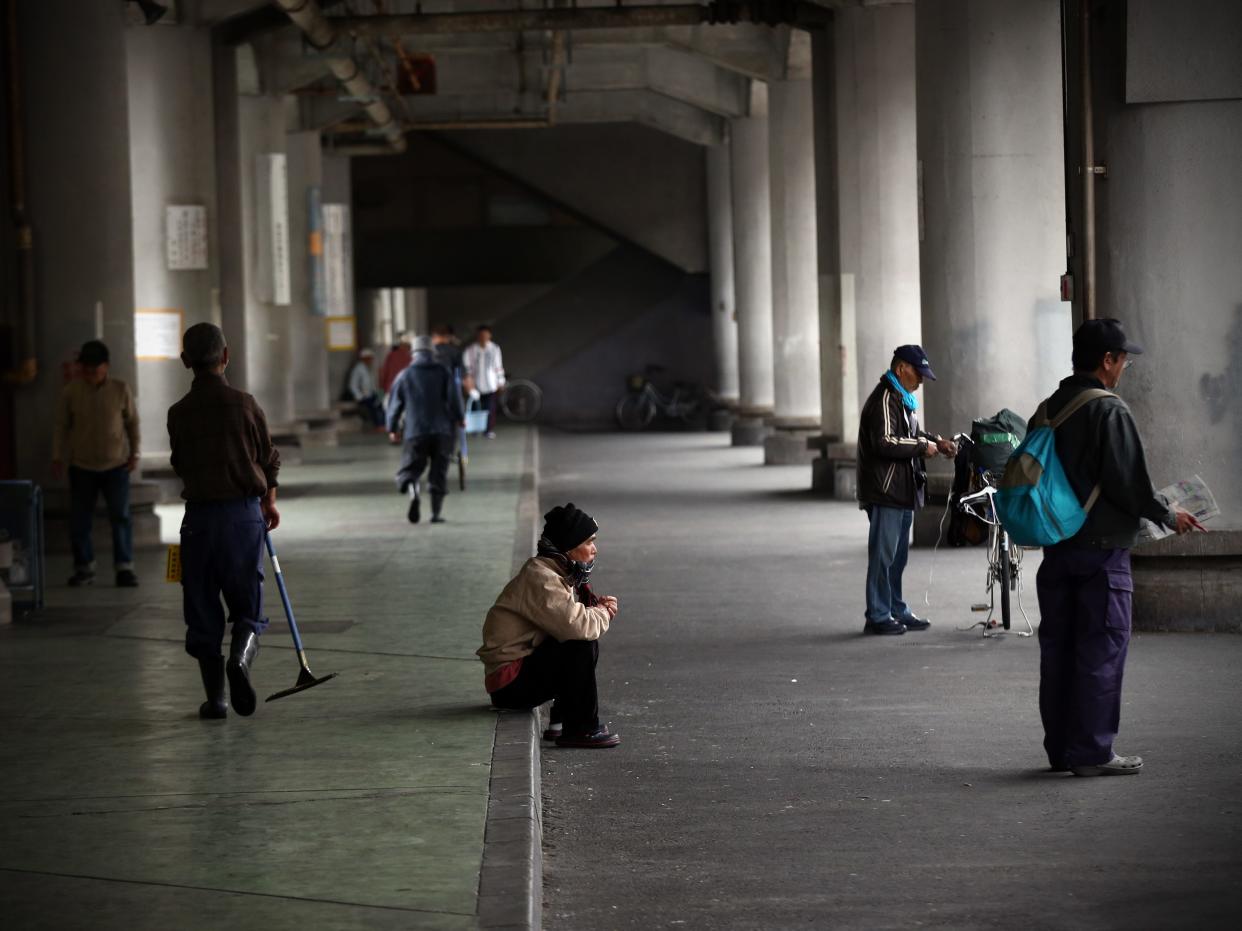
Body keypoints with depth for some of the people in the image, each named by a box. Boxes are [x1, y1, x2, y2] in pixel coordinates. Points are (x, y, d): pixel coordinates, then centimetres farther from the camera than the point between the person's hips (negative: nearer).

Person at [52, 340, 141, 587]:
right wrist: (57, 457, 1)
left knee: (121, 516, -4)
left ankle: (124, 567, 2)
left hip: (116, 465, -1)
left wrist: (134, 453, -1)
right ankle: (84, 567, 15)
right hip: (81, 466, 1)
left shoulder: (121, 390, -4)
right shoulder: (71, 392, -3)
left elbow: (133, 422, 4)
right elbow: (61, 426, 5)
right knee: (79, 520, 3)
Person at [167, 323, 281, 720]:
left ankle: (214, 698, 8)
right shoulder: (244, 404, -4)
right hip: (245, 512, 0)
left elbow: (181, 465, 8)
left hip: (199, 516, 0)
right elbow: (268, 459, 6)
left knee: (202, 609, 8)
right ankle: (241, 657, -20)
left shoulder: (178, 413, -4)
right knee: (248, 603, 9)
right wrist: (269, 500, 24)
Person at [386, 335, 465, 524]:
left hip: (414, 432, -1)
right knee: (439, 473, 10)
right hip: (442, 431, 1)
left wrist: (392, 428, 20)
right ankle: (437, 512, 7)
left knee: (410, 469, 2)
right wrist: (459, 417, 12)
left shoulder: (405, 375, 6)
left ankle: (413, 492, -30)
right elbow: (454, 397, -4)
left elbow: (395, 404, 8)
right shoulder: (443, 372, 4)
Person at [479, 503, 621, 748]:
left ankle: (561, 723, 8)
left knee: (590, 640, 9)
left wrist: (598, 606, -6)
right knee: (582, 645, -22)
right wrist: (603, 613, -10)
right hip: (510, 683, -10)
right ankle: (580, 729, -15)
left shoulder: (559, 572, 13)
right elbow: (576, 625, -31)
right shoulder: (540, 577, -20)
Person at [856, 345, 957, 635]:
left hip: (902, 491, 10)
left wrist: (936, 441, 12)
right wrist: (923, 446, -17)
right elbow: (885, 443, -26)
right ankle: (878, 616, -2)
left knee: (897, 556, 16)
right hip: (885, 491, -10)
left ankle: (896, 611, 24)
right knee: (883, 554, -6)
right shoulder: (884, 399, -16)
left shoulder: (902, 399, 17)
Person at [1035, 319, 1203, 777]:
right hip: (1102, 548, -7)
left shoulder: (1048, 410, 9)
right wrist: (1169, 515, -2)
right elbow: (1130, 484, -18)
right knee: (1101, 650, -1)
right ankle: (1092, 752, 0)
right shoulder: (1110, 411, -14)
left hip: (1056, 546, 7)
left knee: (1057, 647, 11)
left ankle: (1060, 748, 16)